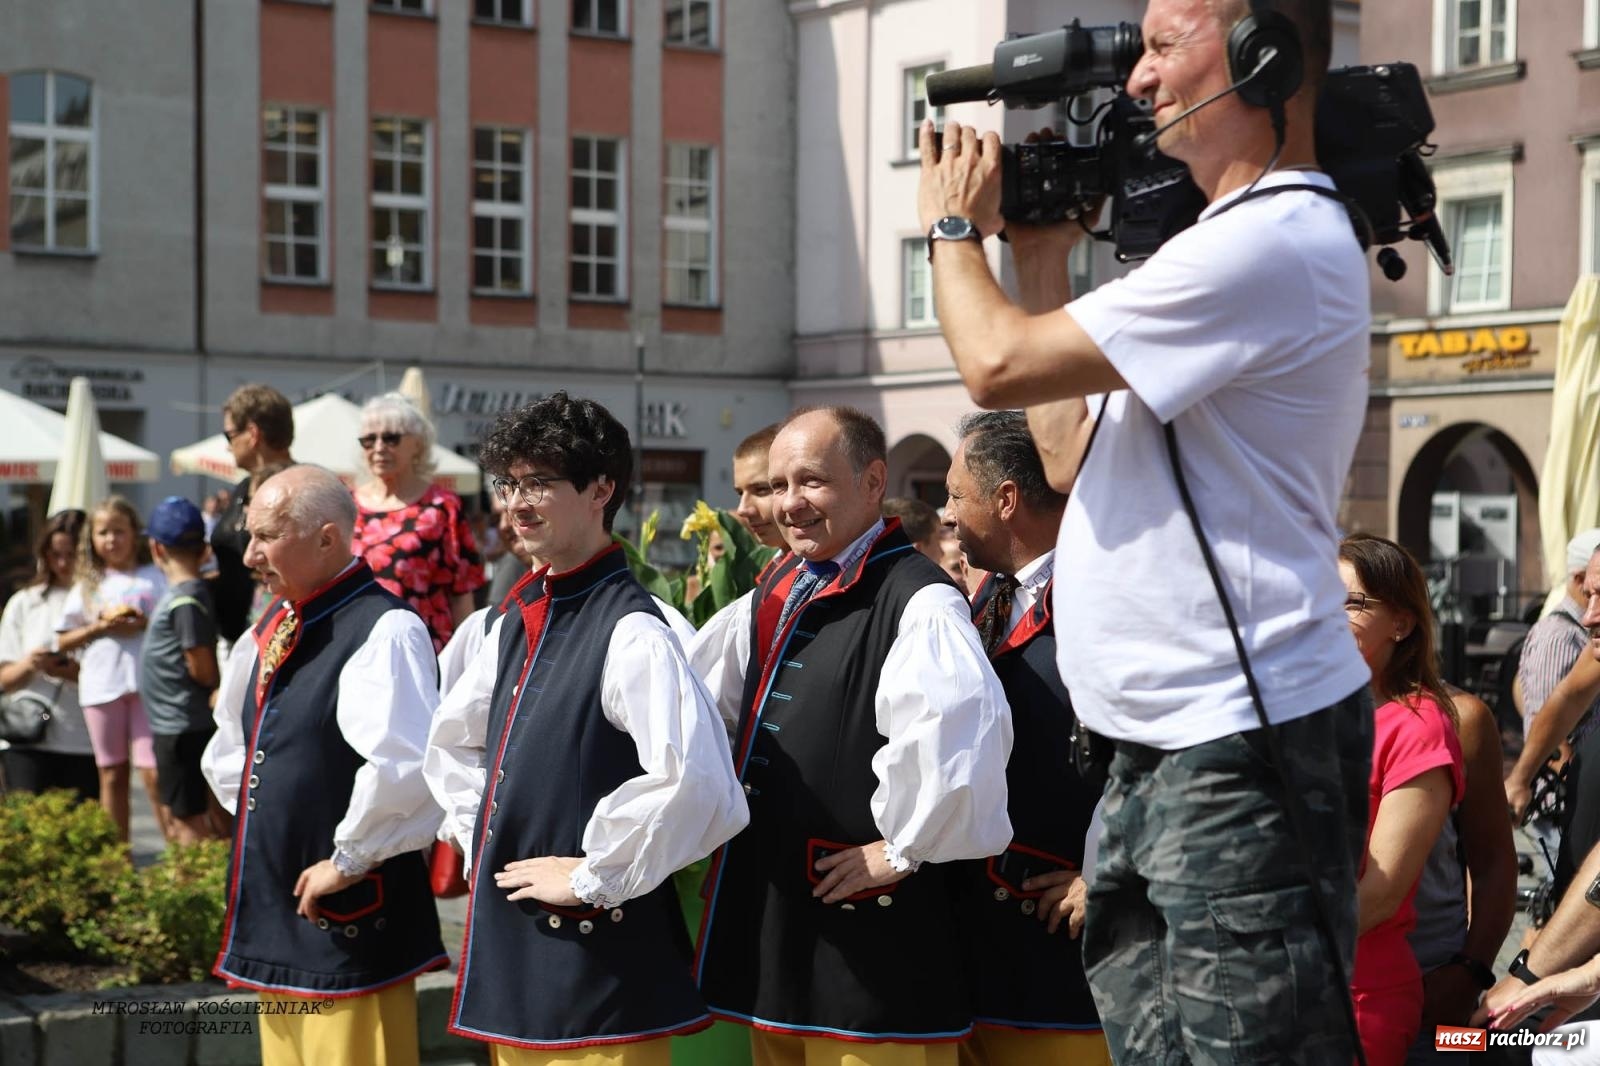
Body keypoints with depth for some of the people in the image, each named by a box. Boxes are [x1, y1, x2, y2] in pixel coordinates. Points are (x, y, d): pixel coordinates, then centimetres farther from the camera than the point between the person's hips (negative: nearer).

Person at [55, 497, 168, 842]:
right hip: (102, 686, 3)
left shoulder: (152, 577, 7)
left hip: (147, 683, -3)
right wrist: (100, 627, -5)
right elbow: (64, 642, 10)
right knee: (112, 773, 8)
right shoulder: (87, 586, 12)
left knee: (154, 772, -8)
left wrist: (145, 624, -14)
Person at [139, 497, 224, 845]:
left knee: (189, 821, -2)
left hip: (181, 726, -10)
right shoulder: (183, 592, 8)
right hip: (172, 724, 10)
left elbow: (203, 671, -19)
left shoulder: (185, 600, -20)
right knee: (179, 813, 20)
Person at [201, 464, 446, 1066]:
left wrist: (348, 860, -20)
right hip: (272, 909, 9)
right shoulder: (274, 629, 11)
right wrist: (261, 820, 15)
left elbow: (402, 767, -31)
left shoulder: (383, 629, -17)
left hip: (350, 922, -9)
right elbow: (229, 751, 27)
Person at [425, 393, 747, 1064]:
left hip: (597, 952, -8)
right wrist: (481, 835, 14)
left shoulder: (631, 631, -17)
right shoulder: (519, 621, 10)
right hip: (509, 944, 8)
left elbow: (691, 779, -31)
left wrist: (592, 877, -20)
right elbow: (452, 739, 28)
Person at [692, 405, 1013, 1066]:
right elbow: (722, 708, 29)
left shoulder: (917, 602, -18)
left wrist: (904, 848, -23)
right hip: (769, 914, 9)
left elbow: (960, 732, -35)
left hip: (870, 931, -9)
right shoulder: (777, 593, 12)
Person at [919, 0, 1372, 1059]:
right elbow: (1072, 453, 20)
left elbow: (999, 365, -17)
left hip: (1241, 747, -11)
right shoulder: (1245, 244, 19)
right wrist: (1042, 254, 17)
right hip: (1168, 747, 11)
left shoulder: (1273, 241, -16)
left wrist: (955, 228, 3)